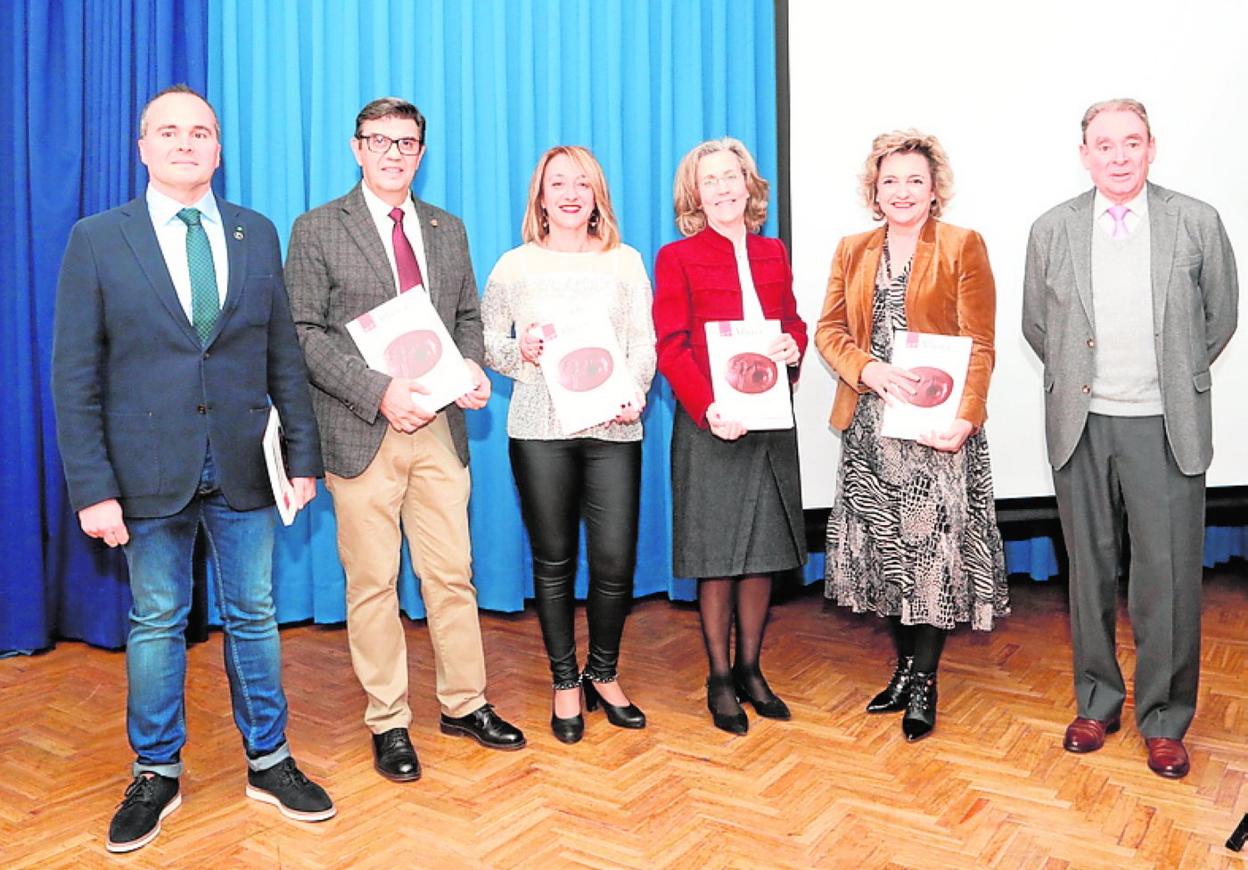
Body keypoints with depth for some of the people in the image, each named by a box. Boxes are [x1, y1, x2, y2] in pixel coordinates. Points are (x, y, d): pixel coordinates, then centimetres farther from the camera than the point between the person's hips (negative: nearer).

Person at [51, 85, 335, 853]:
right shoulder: (98, 239, -1)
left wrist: (304, 454, 2)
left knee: (254, 617, 11)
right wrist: (93, 487, -8)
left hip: (243, 469, 2)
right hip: (150, 472, -1)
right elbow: (75, 376, -3)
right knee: (157, 624, 11)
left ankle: (270, 762, 28)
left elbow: (285, 353, 6)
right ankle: (156, 775, 29)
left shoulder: (258, 234, 5)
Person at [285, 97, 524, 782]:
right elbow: (305, 333, -6)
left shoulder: (448, 230, 15)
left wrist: (471, 365, -4)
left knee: (452, 572, 9)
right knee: (372, 582, 5)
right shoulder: (318, 230, 1)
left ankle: (464, 704, 24)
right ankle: (388, 723, 19)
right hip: (362, 430, -3)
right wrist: (379, 392, -18)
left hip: (439, 425, 4)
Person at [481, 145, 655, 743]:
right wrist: (519, 353, -13)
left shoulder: (625, 262, 10)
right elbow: (485, 343, 7)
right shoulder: (516, 266, 6)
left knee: (616, 559, -1)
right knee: (553, 559, 7)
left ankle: (604, 675, 24)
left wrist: (634, 394, -11)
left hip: (613, 428, 1)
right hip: (540, 429, -1)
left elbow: (644, 342, 6)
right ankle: (565, 681, 25)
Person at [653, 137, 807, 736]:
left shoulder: (773, 253, 13)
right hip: (710, 426, -4)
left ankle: (750, 670, 26)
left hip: (771, 422, 4)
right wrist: (708, 408, -21)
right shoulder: (677, 258, -1)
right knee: (716, 557, 3)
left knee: (763, 552, 10)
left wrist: (794, 346, -4)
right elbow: (671, 348, -8)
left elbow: (793, 321, 20)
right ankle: (720, 679, 18)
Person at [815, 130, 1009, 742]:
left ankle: (924, 680, 12)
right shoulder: (852, 251, 13)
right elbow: (829, 330, 7)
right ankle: (905, 664, 25)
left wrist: (965, 416, -18)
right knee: (885, 546, 9)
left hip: (936, 427, -4)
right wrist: (868, 370, -13)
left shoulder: (963, 247, 1)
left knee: (933, 546, -2)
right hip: (869, 425, 4)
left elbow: (979, 345, -5)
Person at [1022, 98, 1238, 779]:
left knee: (1168, 577, 2)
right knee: (1090, 572, 11)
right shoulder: (1052, 230, 3)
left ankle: (1163, 720, 19)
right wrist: (1077, 382, 11)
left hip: (1165, 427, -1)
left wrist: (1175, 380, 12)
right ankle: (1096, 703, 27)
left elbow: (1219, 317, 10)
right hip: (1081, 426, 1)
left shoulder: (1197, 223, 0)